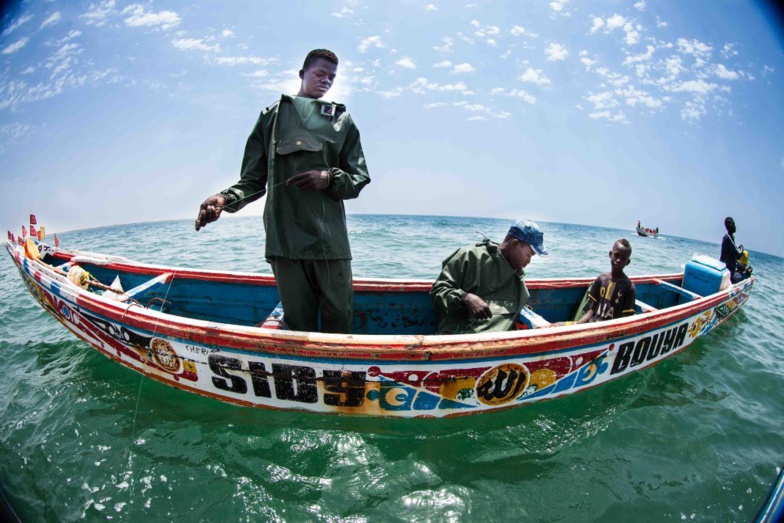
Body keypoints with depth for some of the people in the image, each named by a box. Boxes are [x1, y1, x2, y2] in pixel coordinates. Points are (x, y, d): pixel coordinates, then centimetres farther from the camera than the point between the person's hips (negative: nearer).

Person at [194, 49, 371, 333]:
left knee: (339, 316, 0)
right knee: (299, 323, 0)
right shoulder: (273, 115, 18)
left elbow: (359, 179, 12)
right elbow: (253, 180, 13)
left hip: (331, 238, 1)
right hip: (283, 238, 0)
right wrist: (225, 198, -6)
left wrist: (330, 178, -8)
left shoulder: (342, 120, 17)